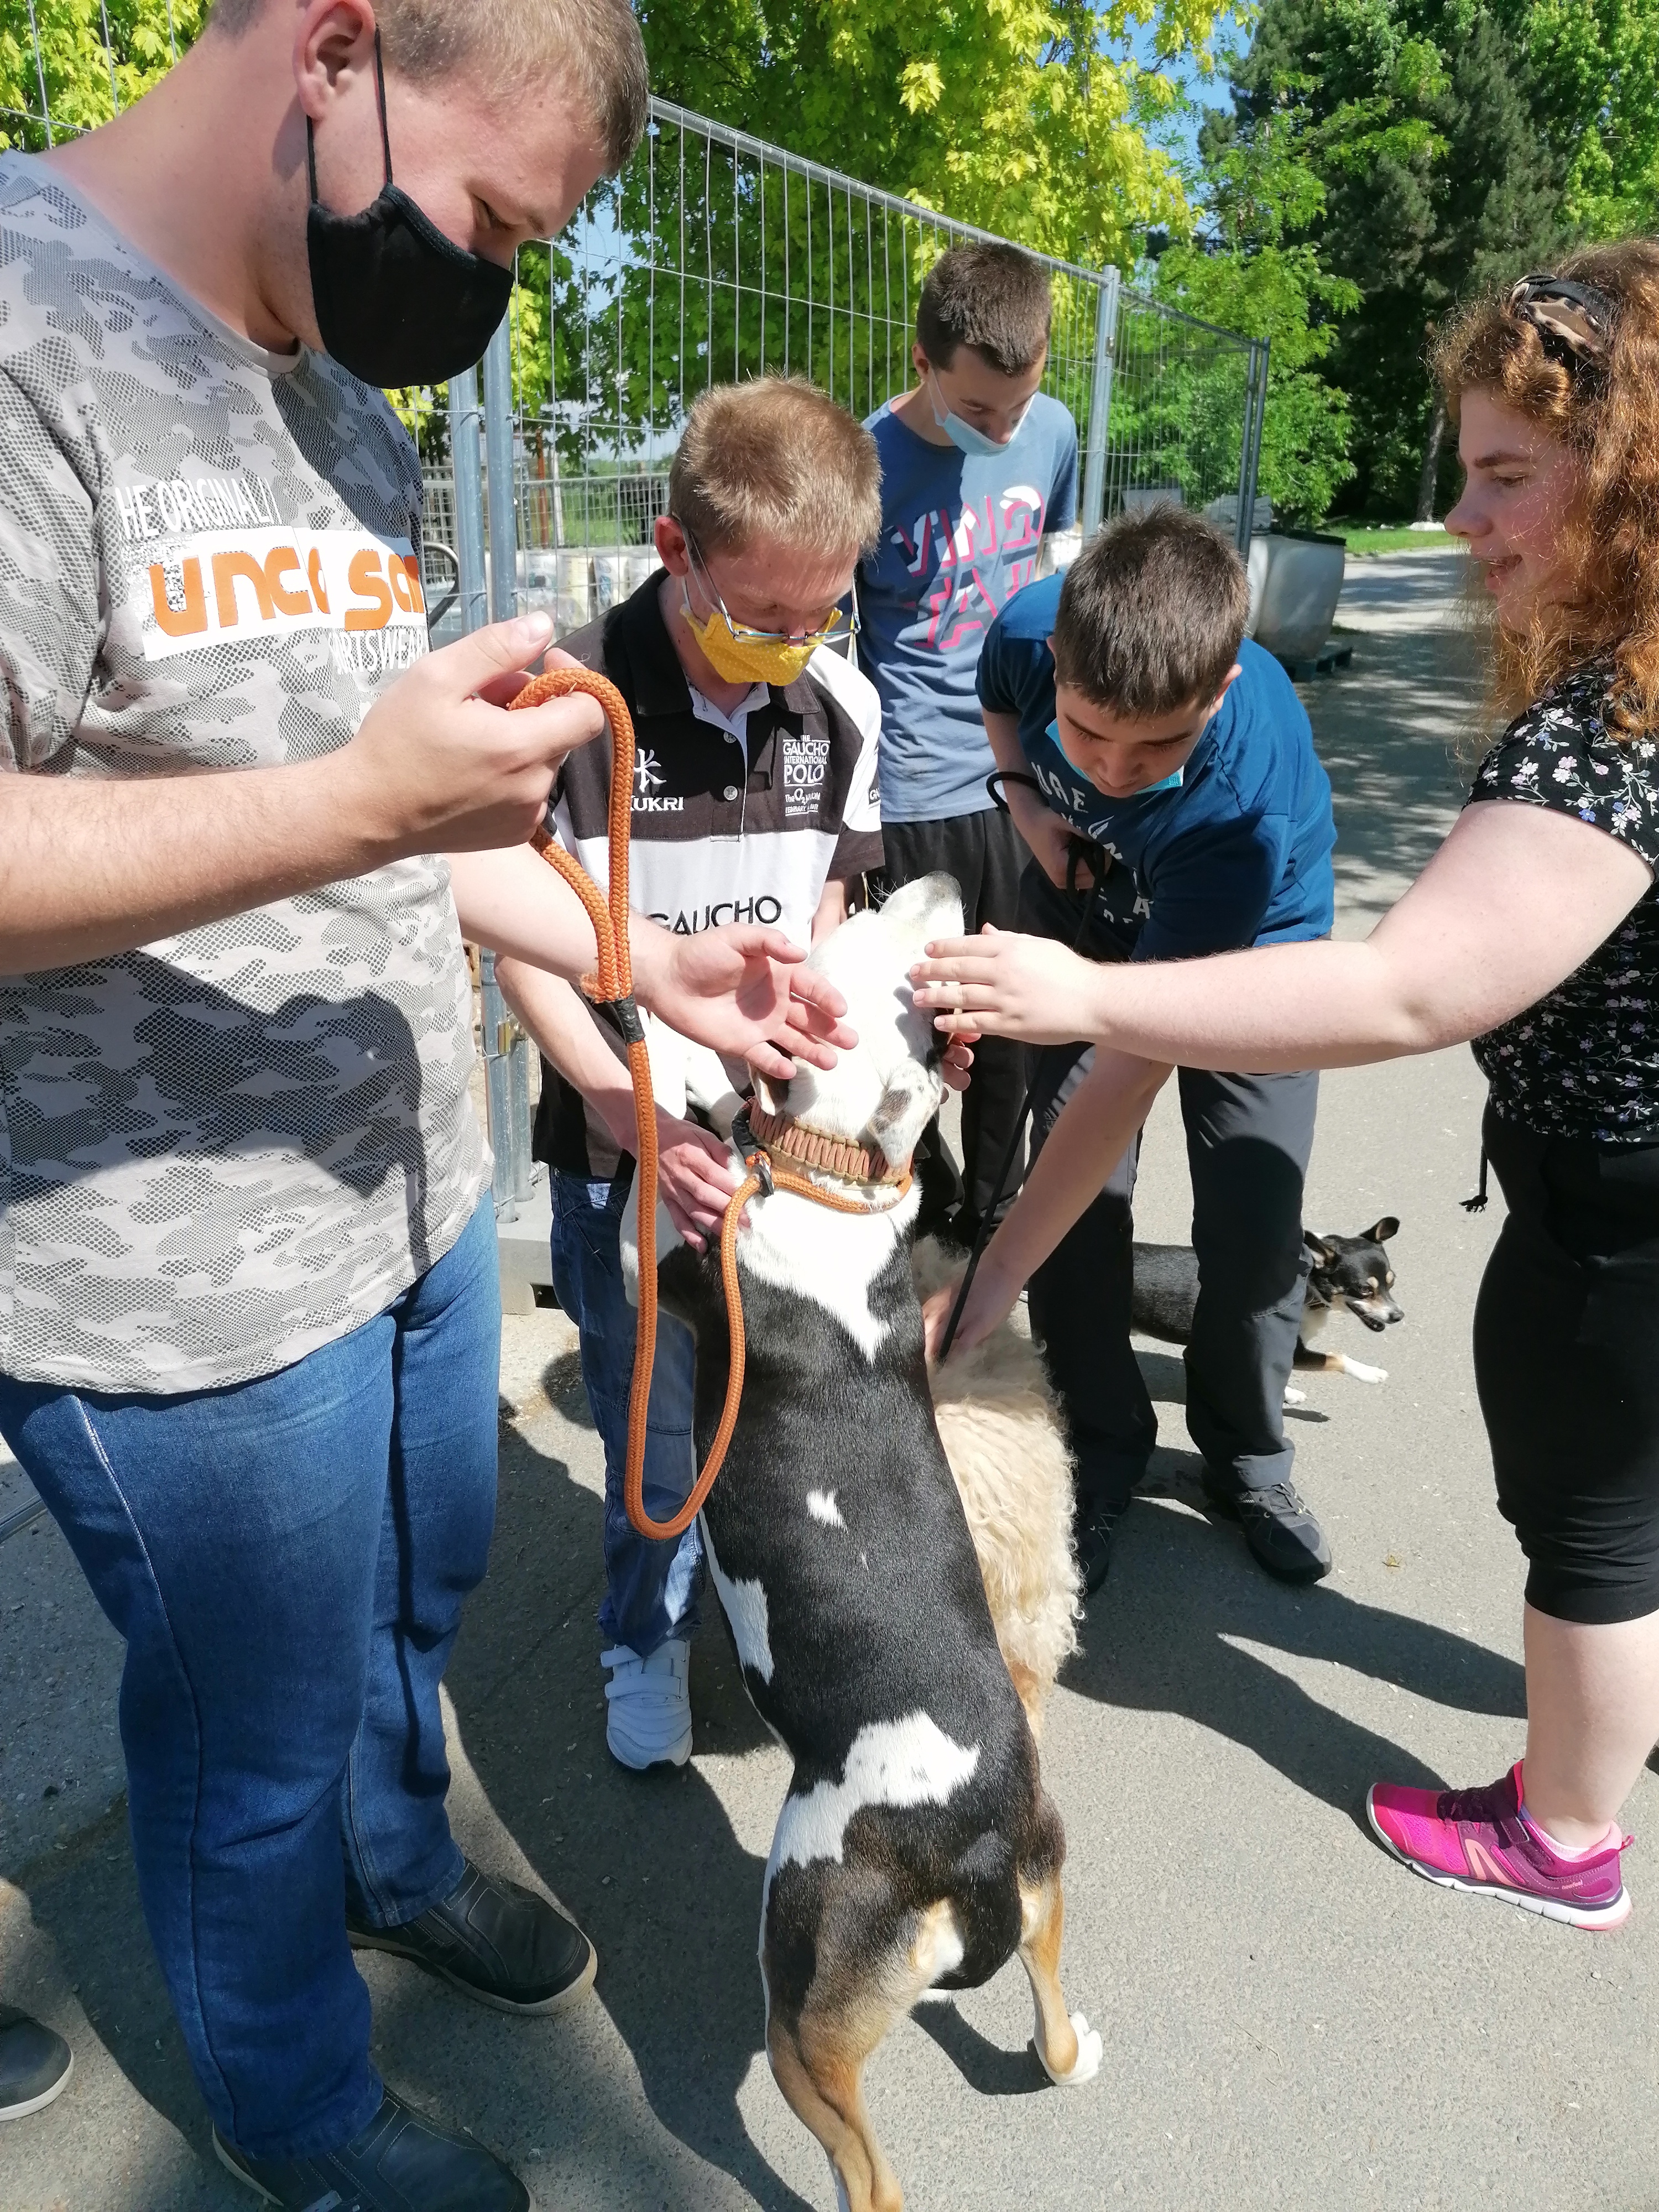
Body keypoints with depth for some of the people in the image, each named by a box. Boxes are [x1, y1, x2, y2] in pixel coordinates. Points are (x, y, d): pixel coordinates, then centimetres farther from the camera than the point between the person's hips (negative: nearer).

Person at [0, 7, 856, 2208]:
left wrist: (637, 960, 4)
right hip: (178, 1283, -8)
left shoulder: (348, 414, 10)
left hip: (419, 1203, 8)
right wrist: (359, 801, -33)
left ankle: (400, 1863, 59)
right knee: (263, 1735, 16)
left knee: (419, 1601, 28)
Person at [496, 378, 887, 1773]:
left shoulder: (842, 707, -3)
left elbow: (822, 912, 7)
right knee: (655, 1422, 12)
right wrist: (633, 1114, -24)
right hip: (624, 1135, -3)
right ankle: (648, 1637, 41)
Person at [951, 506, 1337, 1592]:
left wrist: (992, 1275, -43)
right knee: (1078, 1196, -7)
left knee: (1255, 1228, -4)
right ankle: (1105, 1453, 15)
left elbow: (1137, 1059, -43)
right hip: (1088, 907, 3)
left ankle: (1247, 1460, 24)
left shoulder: (1249, 794, -43)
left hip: (1248, 943, -2)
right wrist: (1032, 807, -21)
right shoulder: (1034, 628, -31)